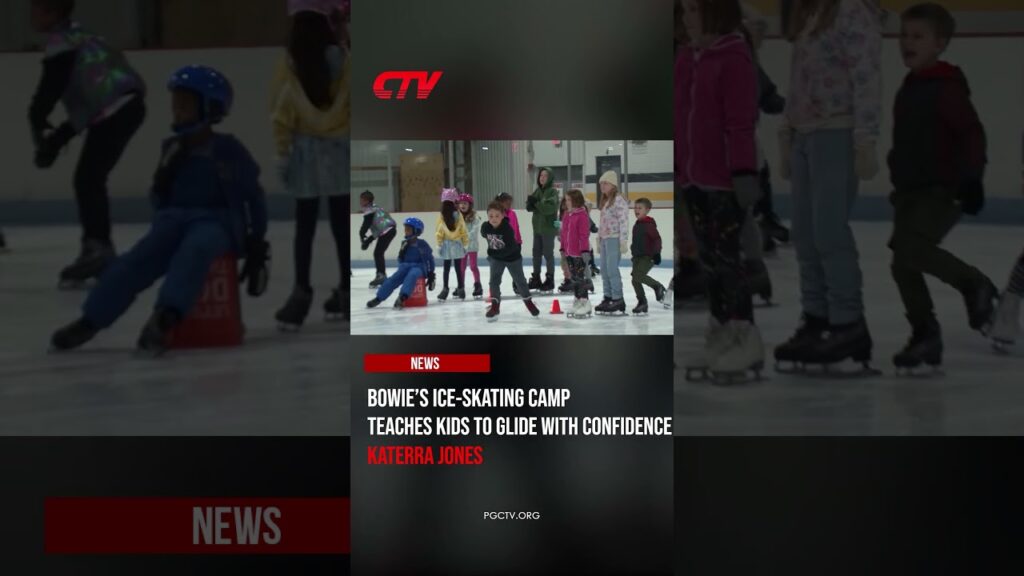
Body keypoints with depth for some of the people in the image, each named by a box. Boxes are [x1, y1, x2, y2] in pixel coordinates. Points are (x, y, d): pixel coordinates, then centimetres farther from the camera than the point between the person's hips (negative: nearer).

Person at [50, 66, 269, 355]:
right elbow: (160, 199, 18)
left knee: (195, 249, -39)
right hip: (175, 219, 5)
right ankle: (89, 321, -25)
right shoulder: (172, 148, 14)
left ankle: (165, 318, -58)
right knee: (138, 259, -22)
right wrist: (163, 178, -4)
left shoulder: (228, 149, 2)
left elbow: (253, 197, 7)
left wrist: (256, 245, 6)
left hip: (217, 221, -4)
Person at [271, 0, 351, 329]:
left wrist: (282, 152, 4)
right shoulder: (344, 60, -7)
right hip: (340, 148, 1)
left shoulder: (289, 64, -8)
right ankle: (346, 291, 13)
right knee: (341, 222, 7)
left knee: (305, 226, 3)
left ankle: (302, 291, -1)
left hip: (304, 150, 0)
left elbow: (281, 114, -4)